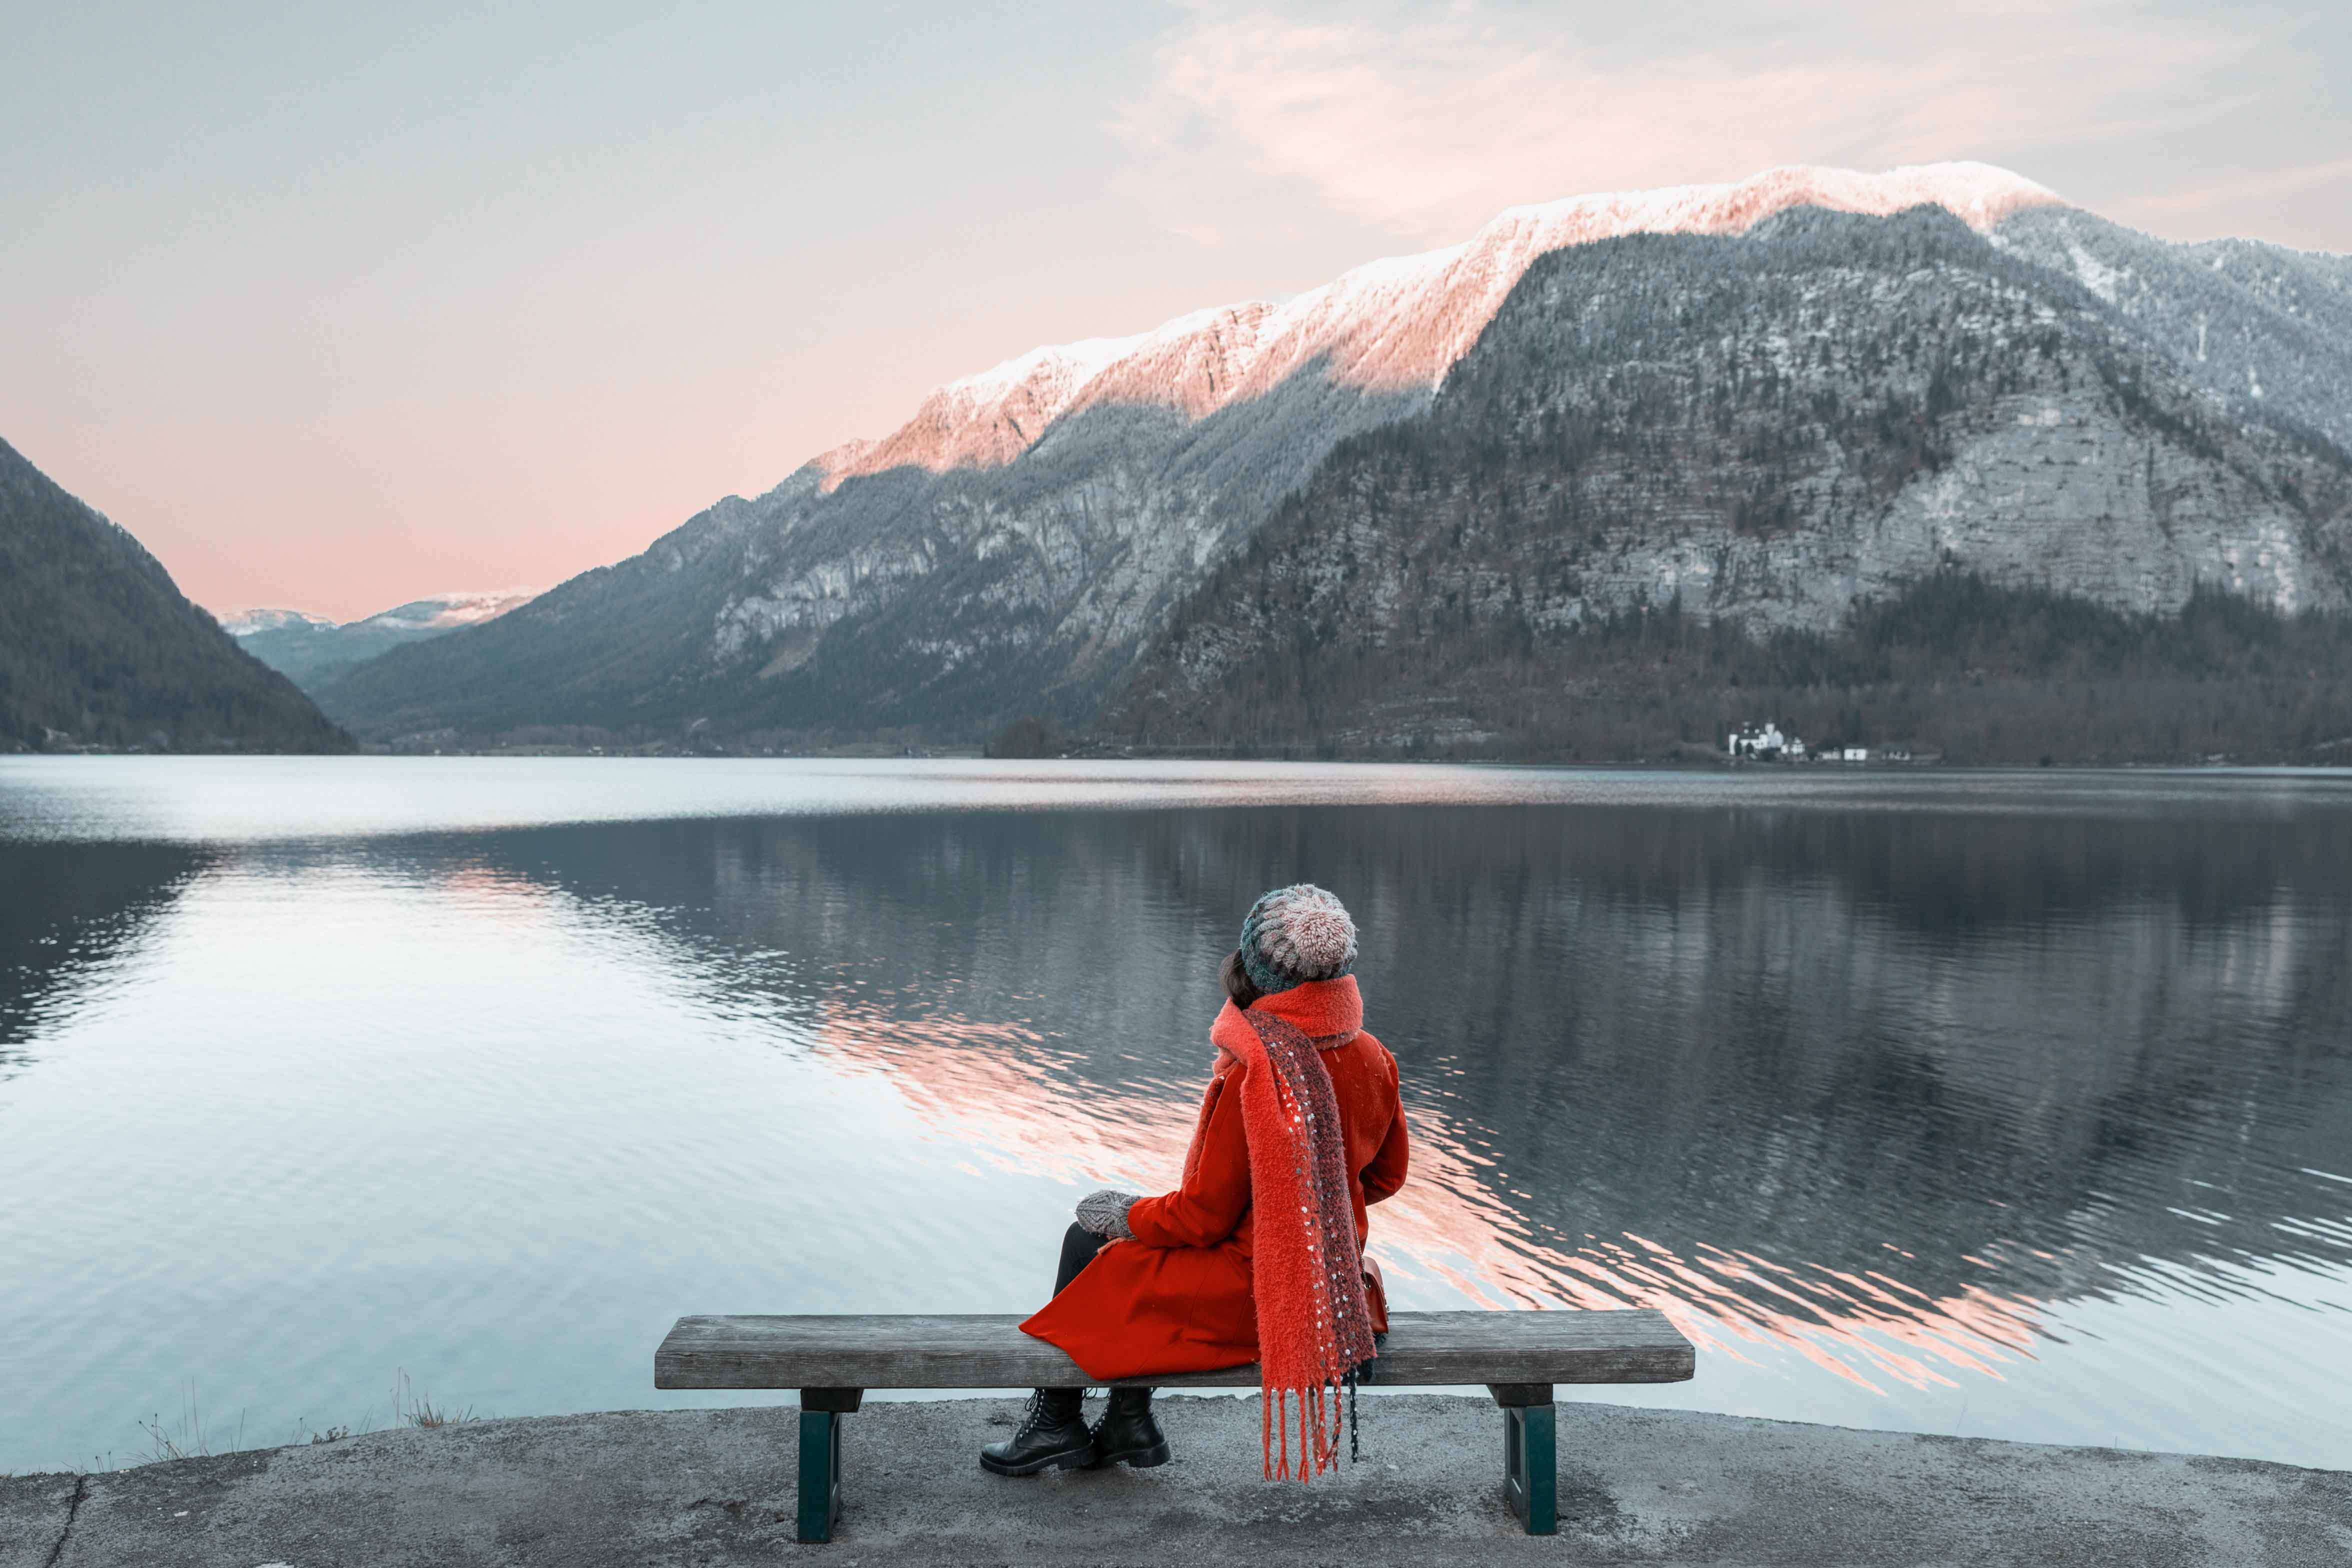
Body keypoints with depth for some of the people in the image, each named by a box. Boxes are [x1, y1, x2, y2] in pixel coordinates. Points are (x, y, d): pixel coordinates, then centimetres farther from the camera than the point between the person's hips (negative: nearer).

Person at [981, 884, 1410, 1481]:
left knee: (1089, 1237, 14)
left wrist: (1128, 1214, -1)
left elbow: (1205, 1216, -19)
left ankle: (1056, 1425, 30)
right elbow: (1385, 1176, 10)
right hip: (1336, 1285, 8)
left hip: (1249, 1293, -8)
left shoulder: (1255, 1077, -27)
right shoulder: (1372, 1061, -4)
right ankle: (1130, 1420, 30)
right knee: (1142, 1235, 25)